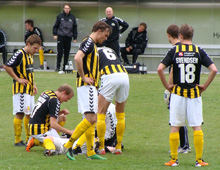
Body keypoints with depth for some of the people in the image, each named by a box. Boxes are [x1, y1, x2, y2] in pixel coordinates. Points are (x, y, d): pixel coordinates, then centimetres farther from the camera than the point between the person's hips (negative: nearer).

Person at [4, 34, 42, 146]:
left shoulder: (30, 56, 15)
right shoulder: (19, 54, -13)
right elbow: (7, 67, -21)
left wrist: (33, 85, 16)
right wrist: (18, 79, -18)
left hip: (29, 90, 9)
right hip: (21, 89, -9)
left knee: (29, 114, 12)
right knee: (20, 114, -8)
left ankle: (29, 139, 19)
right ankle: (18, 140, -6)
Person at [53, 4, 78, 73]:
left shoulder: (72, 18, 9)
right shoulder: (60, 17, 5)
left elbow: (75, 28, 13)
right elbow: (55, 26, 7)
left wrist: (75, 37, 9)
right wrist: (55, 34, -5)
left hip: (68, 37, 2)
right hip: (61, 36, -2)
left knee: (67, 53, 3)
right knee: (60, 52, -8)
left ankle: (65, 68, 8)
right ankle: (58, 67, -5)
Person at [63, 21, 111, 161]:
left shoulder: (93, 44, 20)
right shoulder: (89, 42, -11)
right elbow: (77, 58, -26)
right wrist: (84, 77, -21)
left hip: (91, 86, 11)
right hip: (86, 86, -11)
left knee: (91, 120, 9)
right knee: (90, 119, -16)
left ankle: (91, 152, 9)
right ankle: (69, 145, -14)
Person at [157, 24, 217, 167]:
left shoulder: (174, 51, -2)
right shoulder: (199, 51, -1)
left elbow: (160, 69, -10)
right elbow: (214, 69, -8)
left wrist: (167, 86, 0)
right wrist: (205, 86, 2)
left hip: (178, 92, 0)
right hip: (194, 93, 0)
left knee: (175, 127, 6)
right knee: (197, 127, 4)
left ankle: (174, 159, 6)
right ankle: (199, 160, 2)